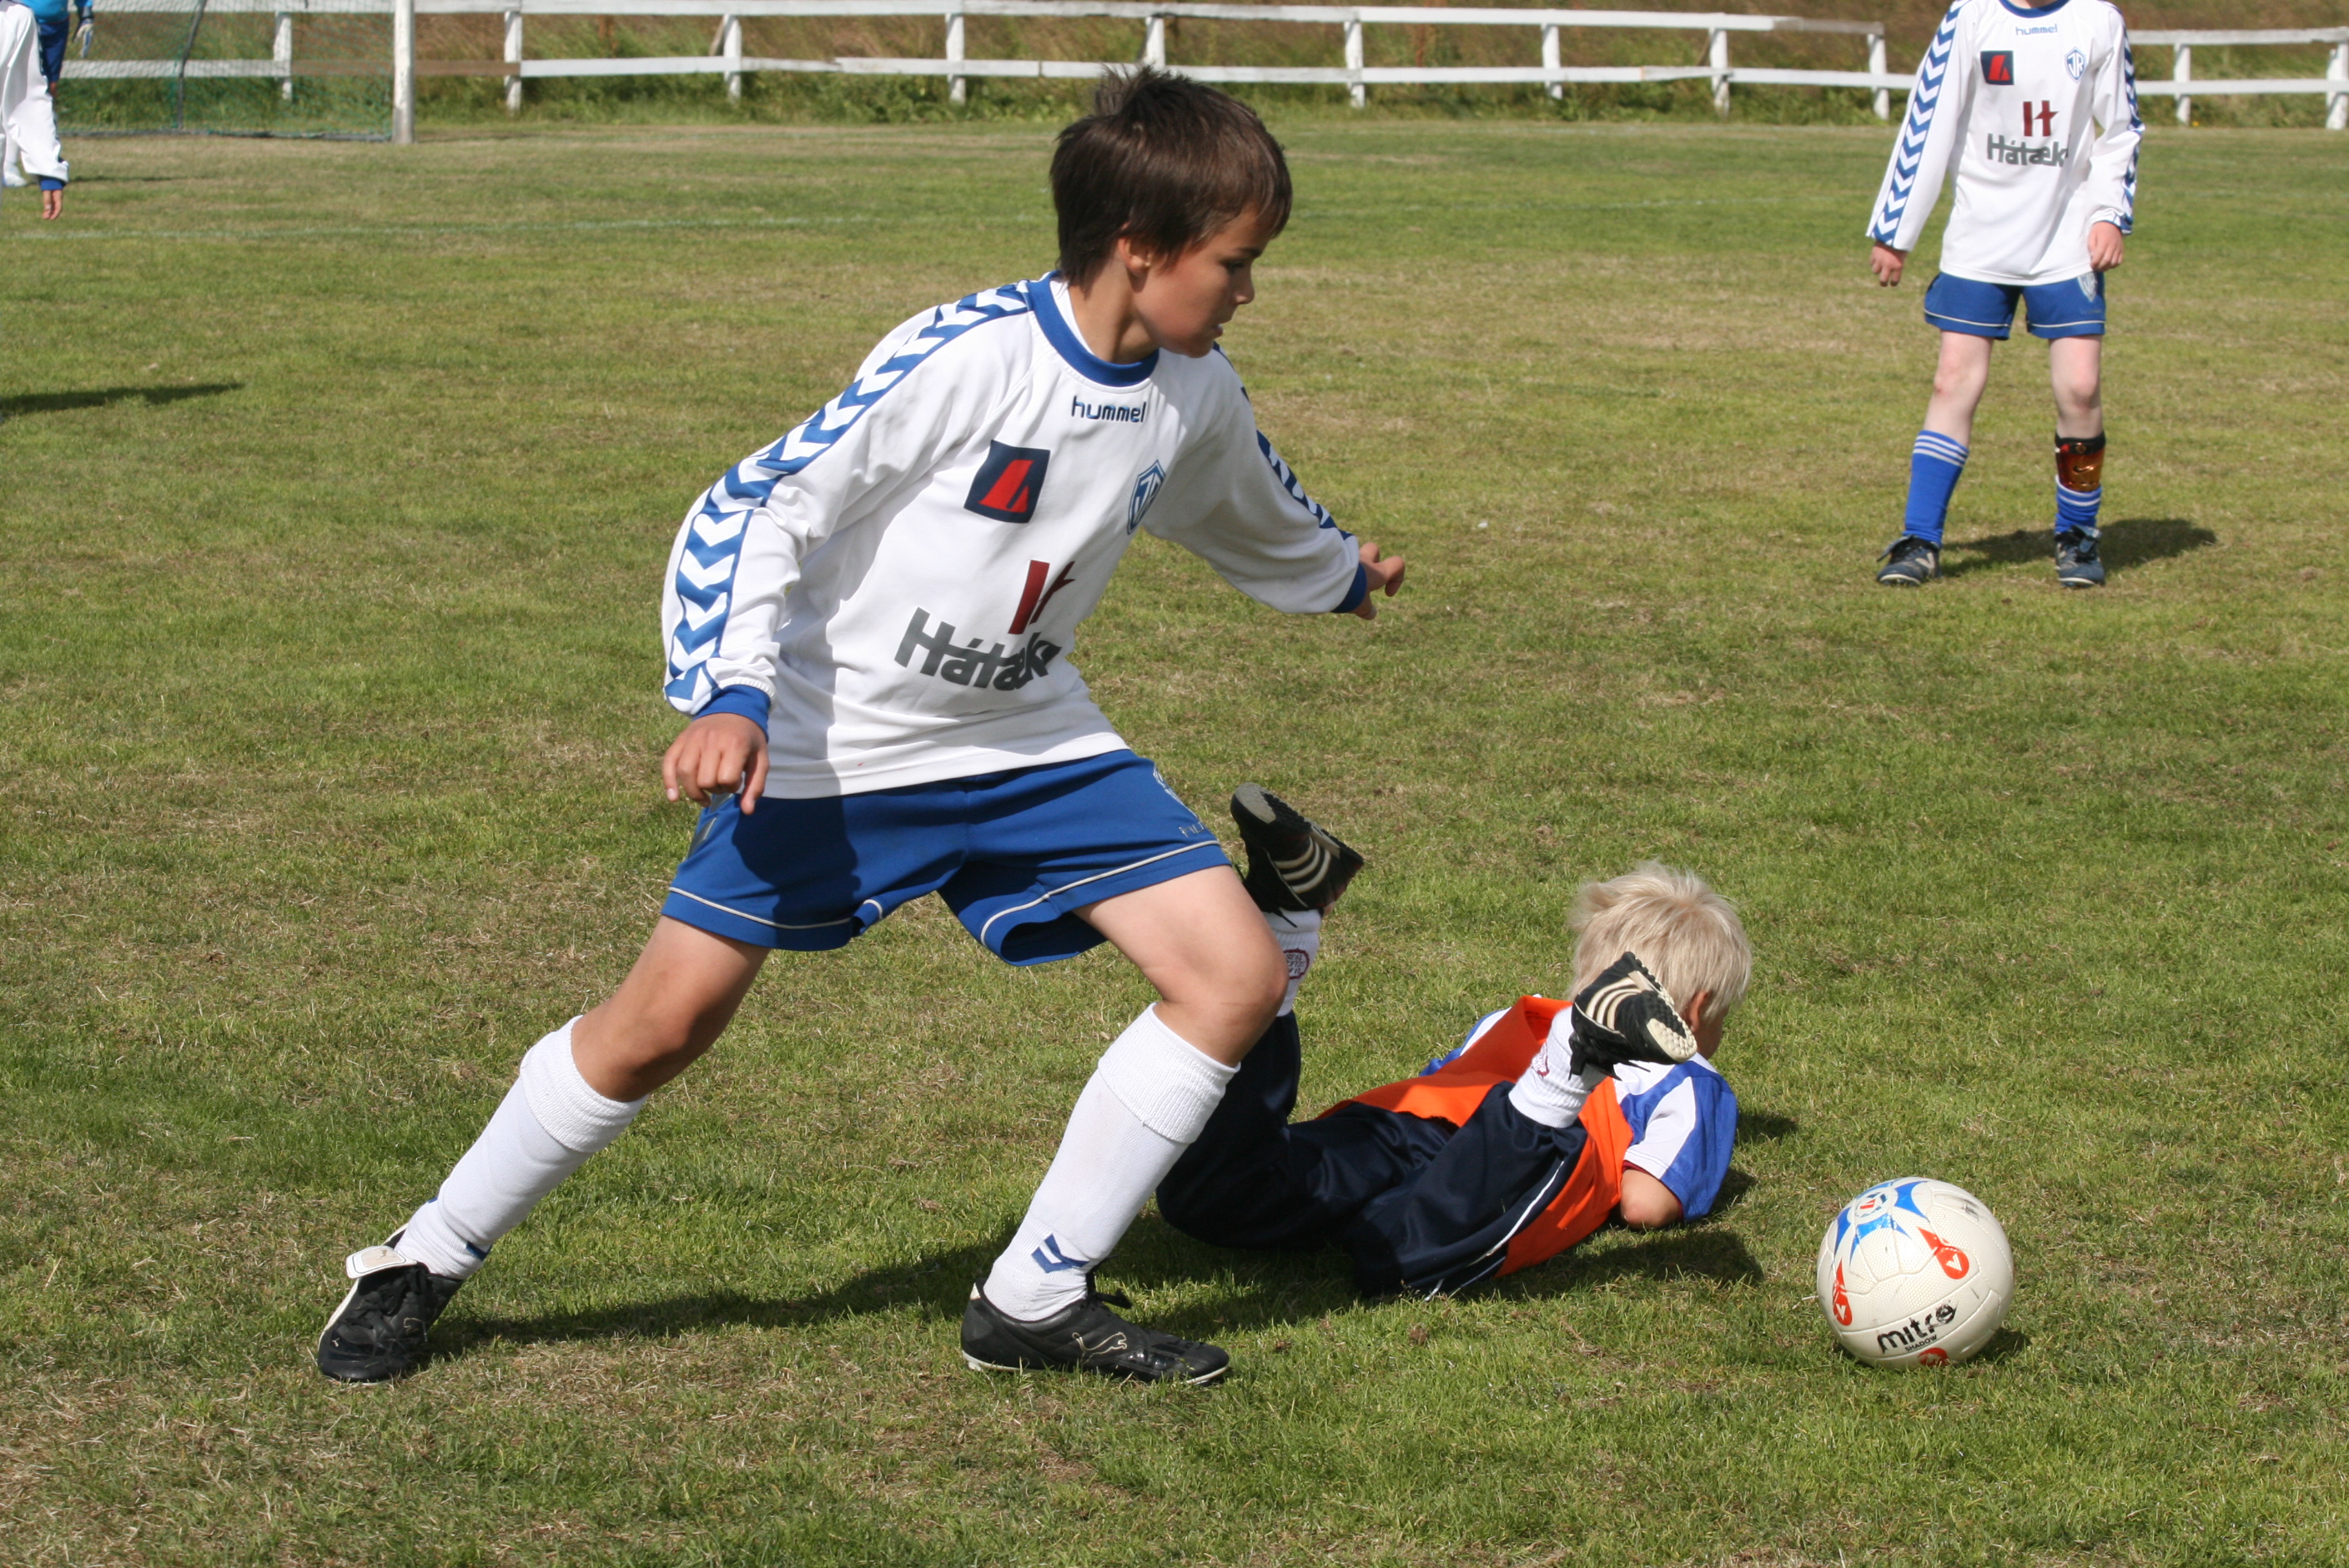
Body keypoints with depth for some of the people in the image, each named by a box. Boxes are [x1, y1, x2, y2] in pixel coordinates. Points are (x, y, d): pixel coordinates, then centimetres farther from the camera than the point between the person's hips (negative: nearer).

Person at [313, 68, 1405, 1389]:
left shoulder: (1196, 397, -1)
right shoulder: (963, 361, -24)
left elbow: (1259, 516, 25)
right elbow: (753, 511, -20)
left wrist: (1347, 574, 42)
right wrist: (729, 699, -31)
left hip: (1032, 743, 6)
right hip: (833, 740, -6)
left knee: (1238, 973, -7)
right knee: (667, 1020, -7)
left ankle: (1038, 1302, 3)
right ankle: (426, 1262, 15)